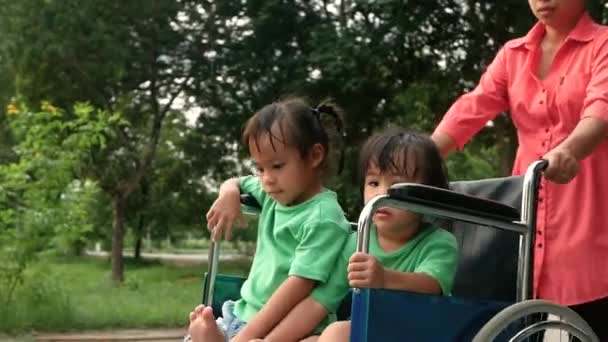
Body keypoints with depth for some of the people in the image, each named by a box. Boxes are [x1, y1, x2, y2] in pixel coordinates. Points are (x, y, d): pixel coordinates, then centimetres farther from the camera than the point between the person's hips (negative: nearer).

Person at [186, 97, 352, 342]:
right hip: (244, 316, 9)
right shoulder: (274, 196, 10)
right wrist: (229, 194, 4)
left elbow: (298, 286, -21)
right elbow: (236, 183, 30)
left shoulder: (323, 219, -14)